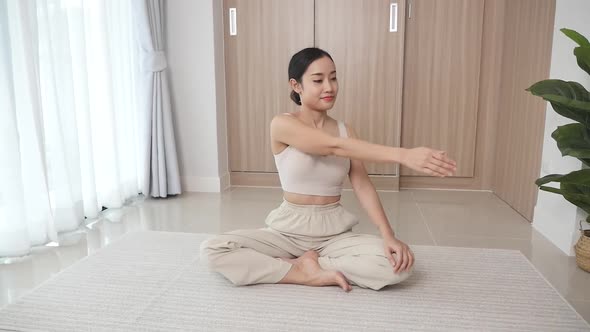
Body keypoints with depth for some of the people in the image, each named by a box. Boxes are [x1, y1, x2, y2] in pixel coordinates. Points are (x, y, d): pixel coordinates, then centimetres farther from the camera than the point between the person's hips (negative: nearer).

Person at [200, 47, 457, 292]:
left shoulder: (346, 130, 3)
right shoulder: (282, 125, -11)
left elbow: (362, 185, -6)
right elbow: (335, 147, -27)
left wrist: (388, 235, -22)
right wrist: (402, 155, -39)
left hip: (335, 233, 3)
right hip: (289, 231, -2)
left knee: (399, 264, -24)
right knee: (212, 251, -22)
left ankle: (303, 264, -10)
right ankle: (309, 274, -17)